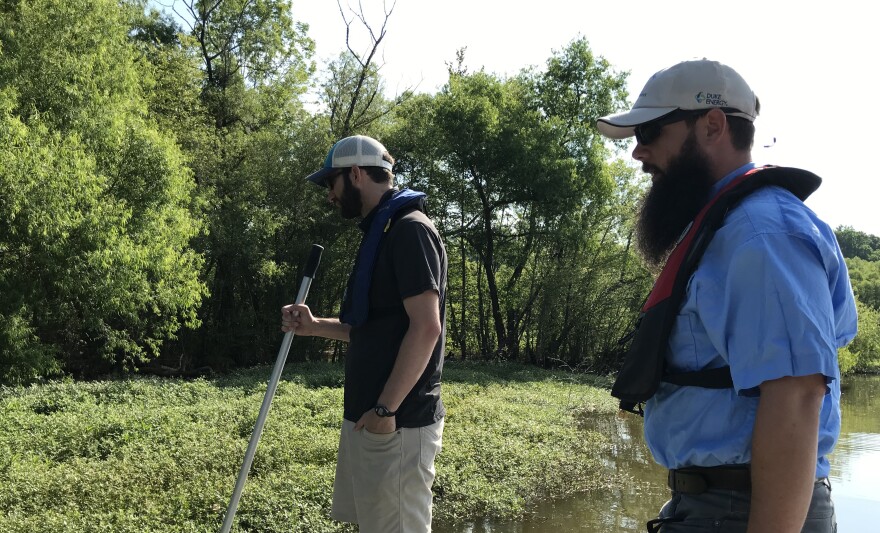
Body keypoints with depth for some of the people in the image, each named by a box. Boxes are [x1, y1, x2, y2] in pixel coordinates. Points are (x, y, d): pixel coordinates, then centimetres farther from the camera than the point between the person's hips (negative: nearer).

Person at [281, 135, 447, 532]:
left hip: (396, 423, -10)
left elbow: (426, 328, -22)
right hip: (367, 417, 10)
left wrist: (385, 409, -22)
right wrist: (315, 326, 11)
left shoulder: (410, 230, -14)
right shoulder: (381, 233, 18)